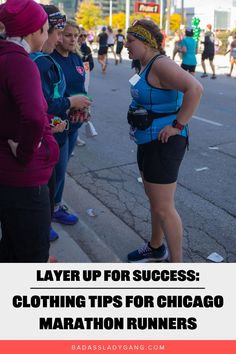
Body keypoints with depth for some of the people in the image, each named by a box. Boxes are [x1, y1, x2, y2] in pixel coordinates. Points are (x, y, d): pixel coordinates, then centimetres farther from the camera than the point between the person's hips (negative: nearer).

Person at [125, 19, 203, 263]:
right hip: (148, 142, 10)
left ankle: (177, 264, 13)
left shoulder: (160, 64, -18)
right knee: (154, 201, 21)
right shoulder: (147, 65, 11)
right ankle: (156, 248, 40)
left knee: (164, 208, -3)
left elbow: (195, 89, -31)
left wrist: (178, 126, -26)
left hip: (163, 144, -10)